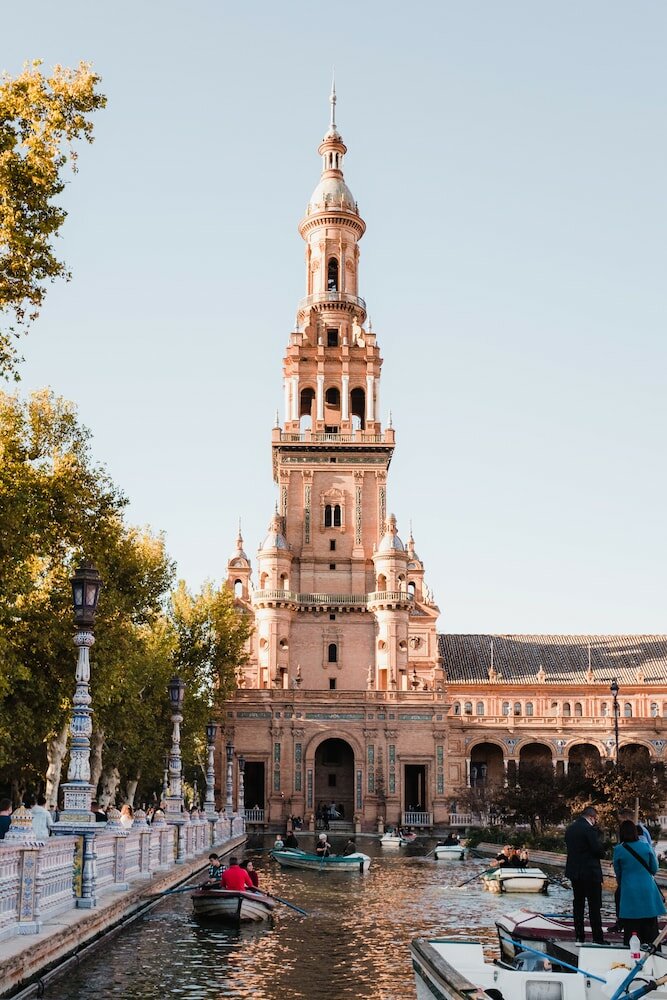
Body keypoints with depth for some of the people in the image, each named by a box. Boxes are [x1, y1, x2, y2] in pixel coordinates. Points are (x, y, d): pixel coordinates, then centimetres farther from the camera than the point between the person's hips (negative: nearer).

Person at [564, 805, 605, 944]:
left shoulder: (570, 829, 8)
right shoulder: (589, 829, -16)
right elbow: (599, 850, -17)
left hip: (574, 872, 7)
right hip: (590, 872, -7)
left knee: (578, 905, 12)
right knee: (594, 907, -1)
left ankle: (579, 938, 15)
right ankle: (597, 939, -1)